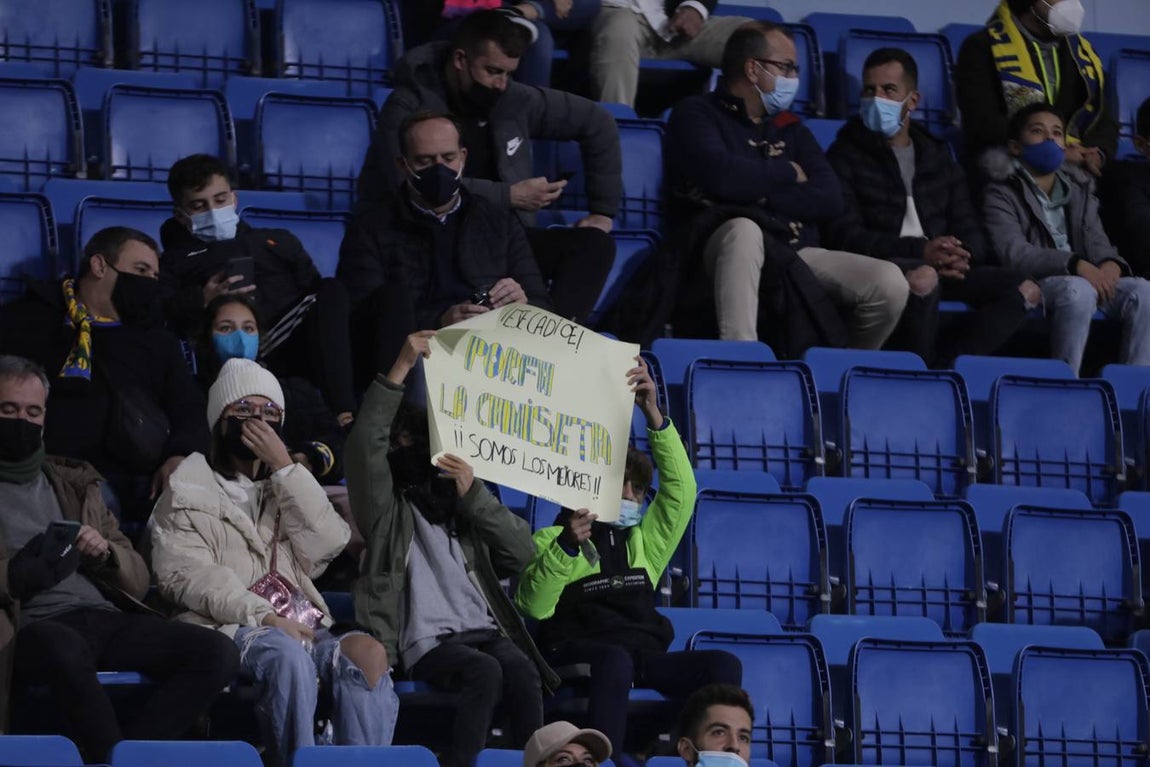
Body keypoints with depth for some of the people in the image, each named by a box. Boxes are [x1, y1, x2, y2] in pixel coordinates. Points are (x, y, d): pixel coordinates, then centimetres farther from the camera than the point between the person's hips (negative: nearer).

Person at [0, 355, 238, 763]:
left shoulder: (74, 484, 27)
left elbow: (138, 580, 26)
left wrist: (105, 554, 4)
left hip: (105, 617, 5)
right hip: (35, 625, -5)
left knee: (217, 653, -20)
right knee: (64, 648, -42)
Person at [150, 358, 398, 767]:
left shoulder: (288, 487, 28)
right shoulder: (186, 493, 14)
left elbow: (327, 544, 7)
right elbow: (188, 577, -3)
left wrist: (284, 467, 2)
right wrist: (262, 616, -17)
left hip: (302, 627, 4)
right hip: (230, 628, -4)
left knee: (367, 651, -29)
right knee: (287, 653, -38)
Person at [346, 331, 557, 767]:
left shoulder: (463, 506, 28)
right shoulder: (386, 507, 16)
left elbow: (522, 552, 14)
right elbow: (365, 444, -4)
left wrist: (473, 495, 3)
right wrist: (401, 368, -11)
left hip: (484, 631, 4)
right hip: (428, 642, -4)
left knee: (523, 673, -29)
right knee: (485, 671, -34)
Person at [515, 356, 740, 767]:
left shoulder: (644, 543, 25)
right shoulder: (551, 540, 13)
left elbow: (681, 488, 11)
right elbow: (534, 606, -3)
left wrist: (653, 413, 1)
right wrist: (566, 546, -17)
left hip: (645, 655, 5)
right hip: (579, 652, -5)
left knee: (724, 665, -22)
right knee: (616, 659, -40)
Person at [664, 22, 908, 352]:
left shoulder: (788, 127, 22)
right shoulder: (697, 114, 7)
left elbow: (830, 199, 8)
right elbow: (722, 176, -14)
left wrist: (757, 191, -5)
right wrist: (787, 173, 2)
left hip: (795, 254, 5)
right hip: (724, 246, -5)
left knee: (889, 282, -20)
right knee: (745, 229, -41)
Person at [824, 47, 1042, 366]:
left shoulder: (937, 157, 22)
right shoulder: (845, 156, 5)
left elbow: (972, 233, 15)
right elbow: (843, 235, -8)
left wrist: (960, 256, -12)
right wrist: (920, 250, -21)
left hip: (943, 268, 6)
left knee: (1026, 289, -15)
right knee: (923, 277, -39)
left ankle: (945, 365, -27)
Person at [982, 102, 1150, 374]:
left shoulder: (1079, 190, 22)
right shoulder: (1002, 194, 2)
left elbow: (1095, 239, 8)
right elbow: (1014, 252, -14)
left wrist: (1109, 264, -18)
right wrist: (1076, 265, -26)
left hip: (1085, 279, 6)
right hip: (1032, 283, -6)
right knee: (1079, 289, -37)